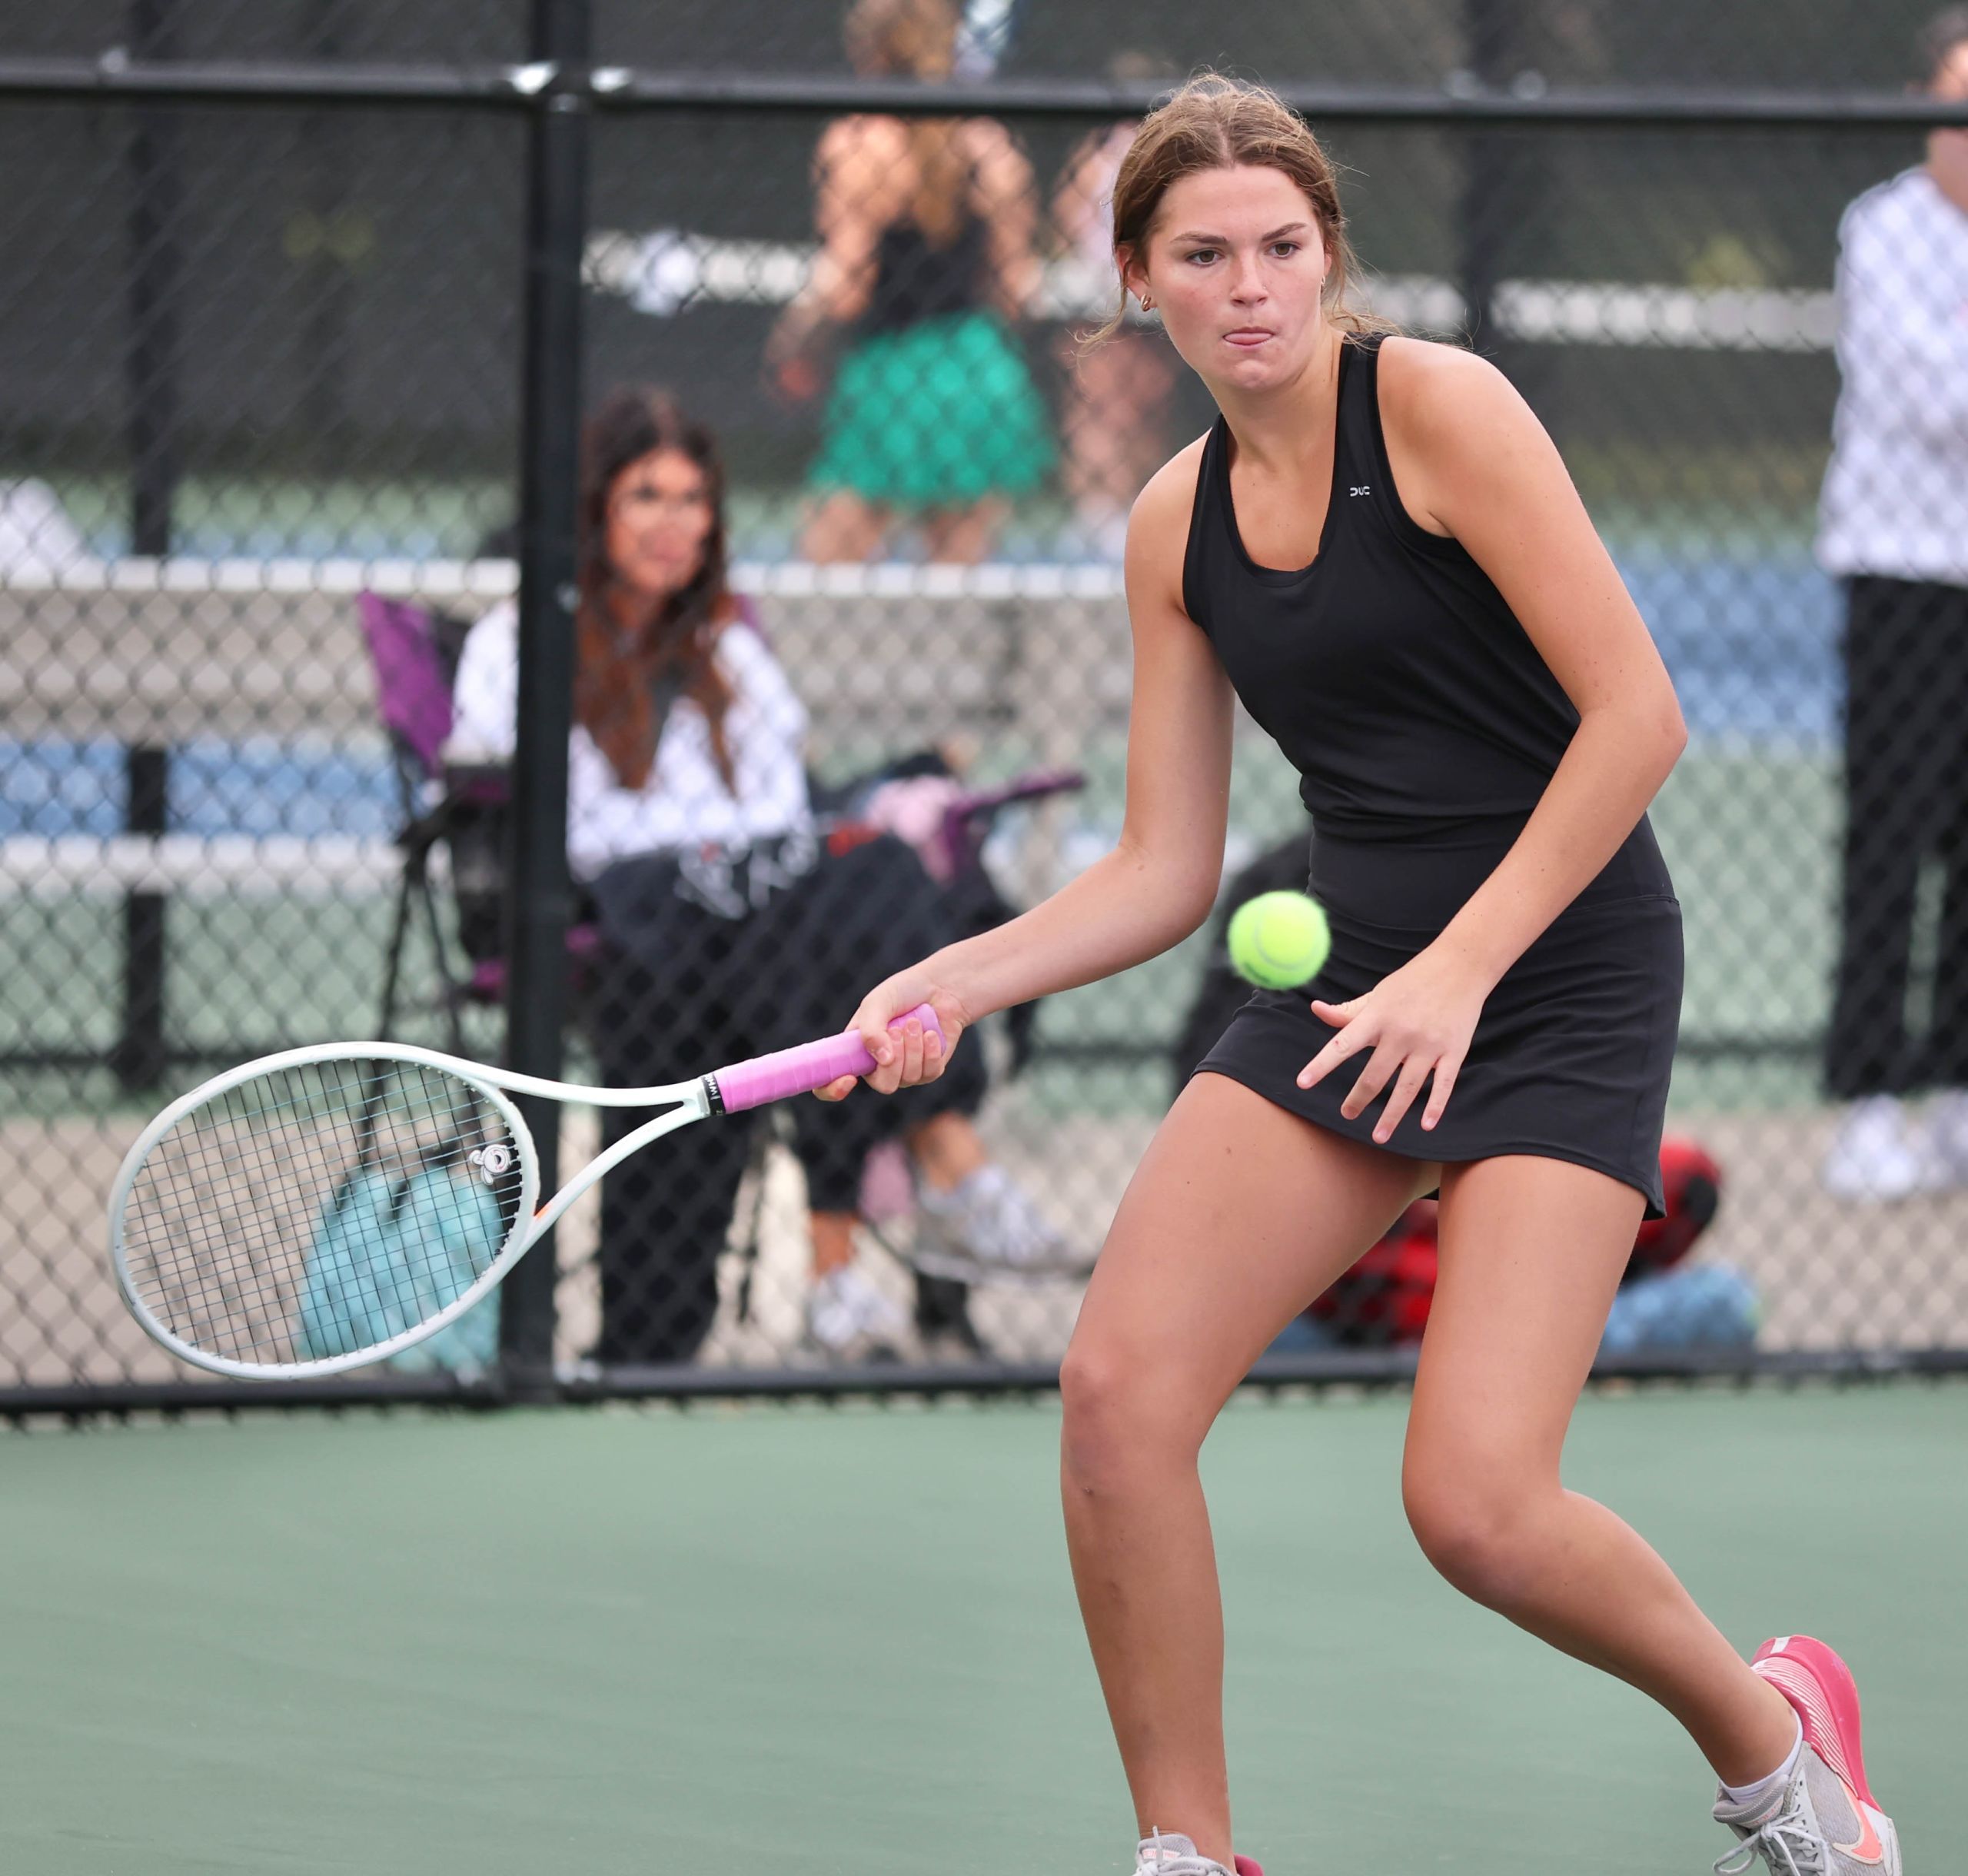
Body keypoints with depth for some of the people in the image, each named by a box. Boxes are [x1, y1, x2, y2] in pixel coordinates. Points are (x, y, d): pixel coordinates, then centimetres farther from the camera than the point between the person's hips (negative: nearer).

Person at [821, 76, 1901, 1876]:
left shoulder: (1433, 402, -11)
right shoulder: (1177, 522, 9)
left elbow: (1637, 714, -15)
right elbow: (1166, 870, 11)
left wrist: (1461, 968, -19)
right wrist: (958, 979, -5)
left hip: (1561, 978, -6)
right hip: (1351, 981, 6)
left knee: (1477, 1505, -17)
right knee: (1117, 1392, -13)